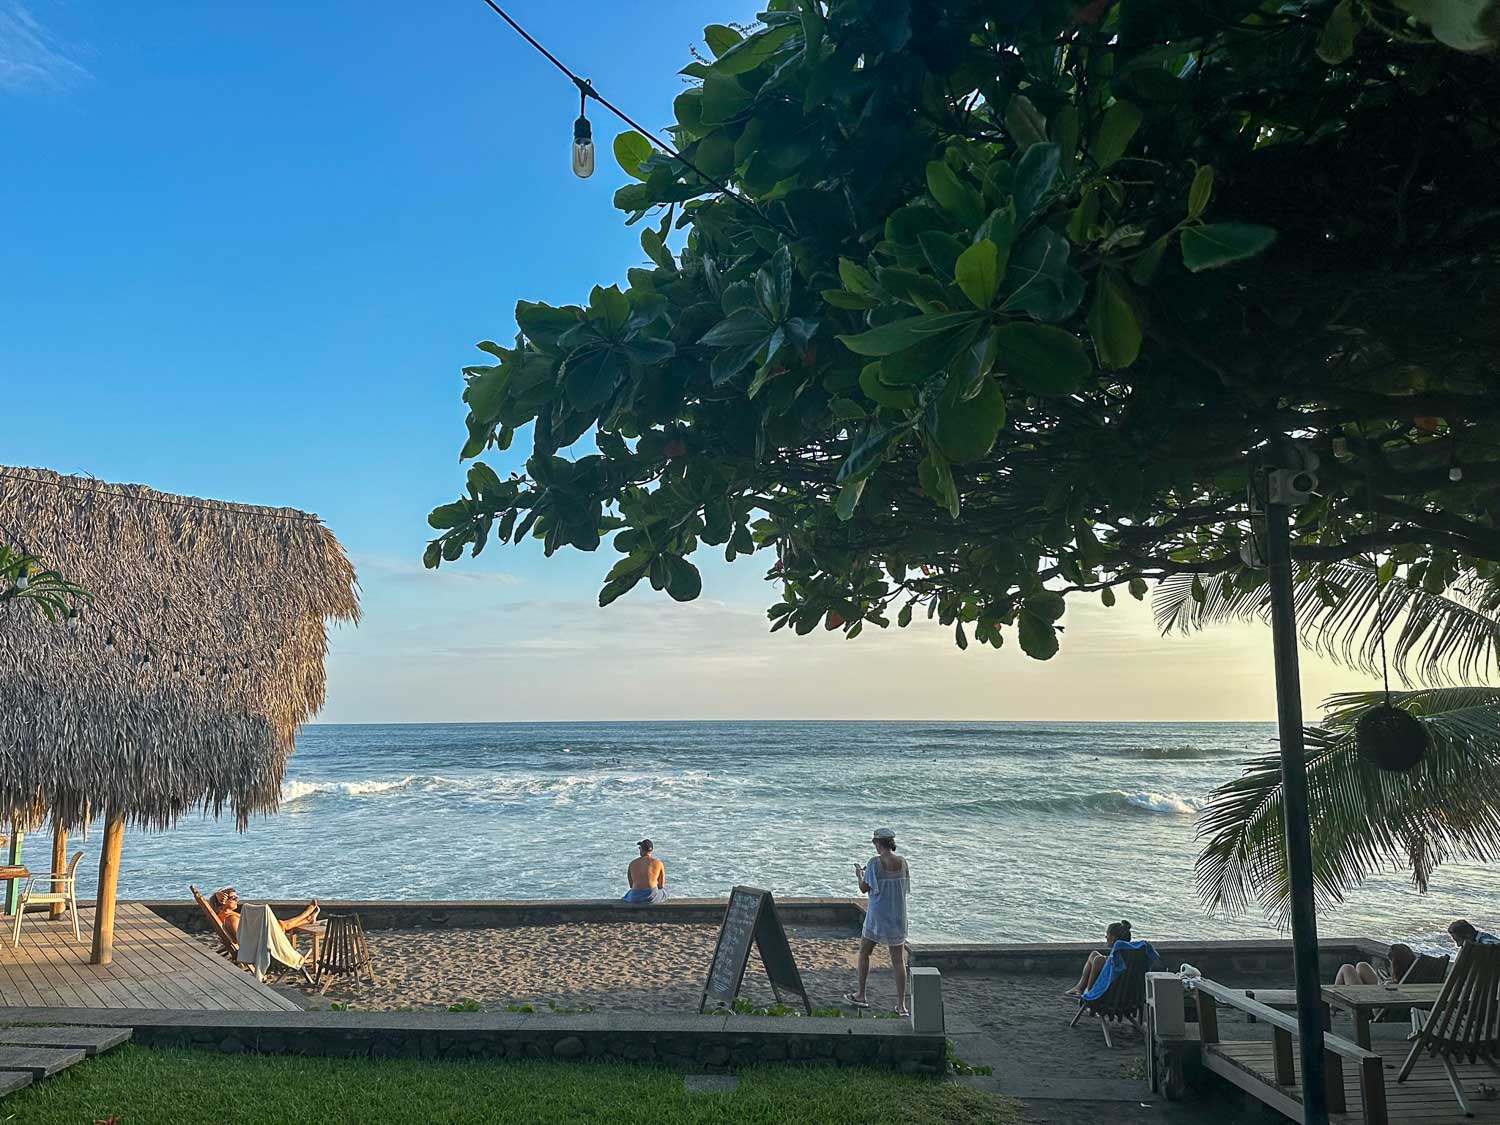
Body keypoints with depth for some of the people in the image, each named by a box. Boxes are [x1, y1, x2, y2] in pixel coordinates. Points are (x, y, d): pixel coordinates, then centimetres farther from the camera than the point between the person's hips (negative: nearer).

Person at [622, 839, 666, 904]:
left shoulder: (632, 864, 11)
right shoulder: (658, 863, 4)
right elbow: (661, 885, 13)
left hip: (635, 898, 2)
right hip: (652, 897, -2)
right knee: (664, 891, 33)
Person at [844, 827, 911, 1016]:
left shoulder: (875, 863, -14)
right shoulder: (902, 862, -1)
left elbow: (864, 889, -11)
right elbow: (906, 888, 10)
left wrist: (859, 875, 9)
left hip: (877, 916, -4)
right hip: (898, 917, 4)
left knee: (864, 953, 16)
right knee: (898, 960, 6)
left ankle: (861, 996, 24)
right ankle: (901, 1005, 4)